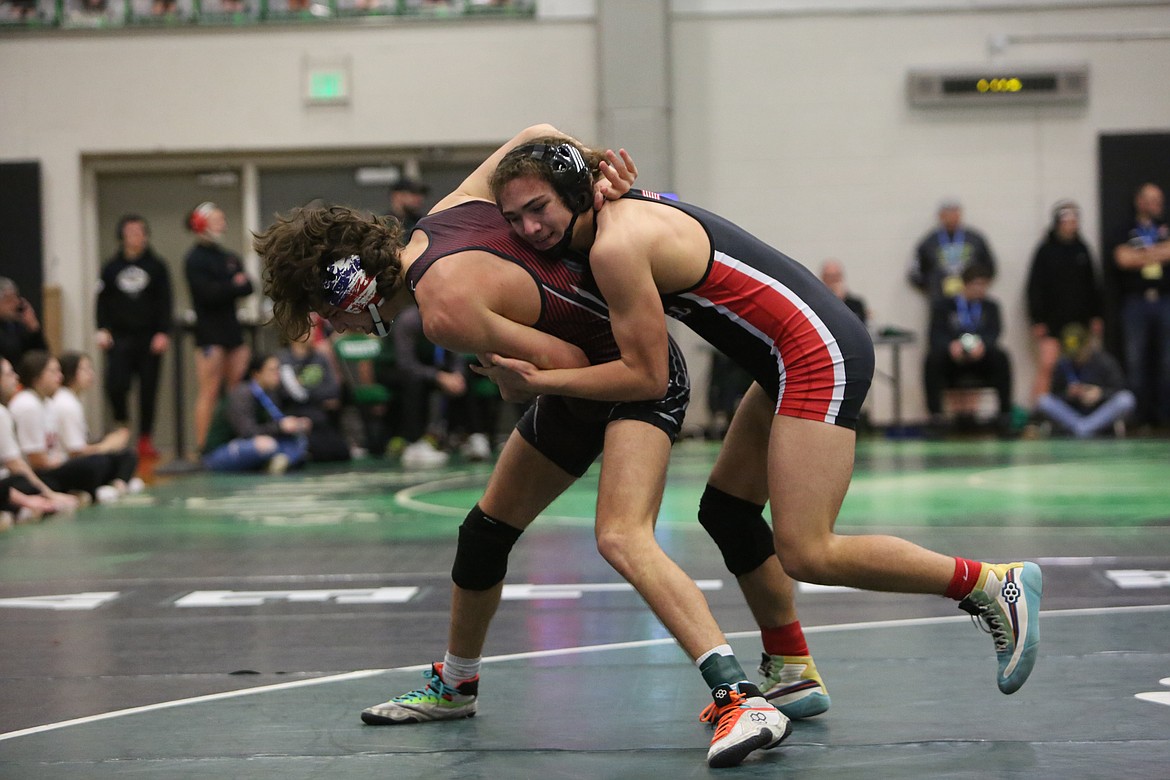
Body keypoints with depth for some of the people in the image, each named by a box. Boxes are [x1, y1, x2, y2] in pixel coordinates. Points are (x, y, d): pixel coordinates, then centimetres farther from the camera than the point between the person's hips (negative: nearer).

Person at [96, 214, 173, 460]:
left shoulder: (156, 266, 4)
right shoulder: (111, 267, 7)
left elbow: (164, 303, 2)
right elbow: (103, 301, 8)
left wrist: (163, 333, -7)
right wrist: (102, 330, -4)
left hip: (149, 337, 0)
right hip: (119, 337, 0)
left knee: (148, 389, 3)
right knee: (116, 384, -14)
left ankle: (145, 439, 14)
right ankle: (121, 421, 17)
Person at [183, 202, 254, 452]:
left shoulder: (229, 257, 17)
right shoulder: (195, 259, -4)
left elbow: (248, 287, 5)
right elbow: (207, 293, -17)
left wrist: (224, 289, -12)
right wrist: (234, 285, -4)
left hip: (231, 327, 7)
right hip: (210, 330, -7)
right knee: (209, 392, -8)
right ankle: (202, 448, -7)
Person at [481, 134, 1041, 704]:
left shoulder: (615, 246, -16)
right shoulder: (627, 208, 12)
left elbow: (646, 376, -14)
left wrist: (538, 380, -8)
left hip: (819, 355, -11)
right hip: (805, 353, 11)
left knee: (805, 555, -14)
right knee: (727, 510, 16)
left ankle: (996, 583, -5)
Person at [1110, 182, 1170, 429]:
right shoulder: (1124, 233, 11)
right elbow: (1124, 258, -7)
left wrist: (1141, 255, -4)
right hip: (1136, 301, -2)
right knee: (1136, 359, -3)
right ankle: (1140, 414, 0)